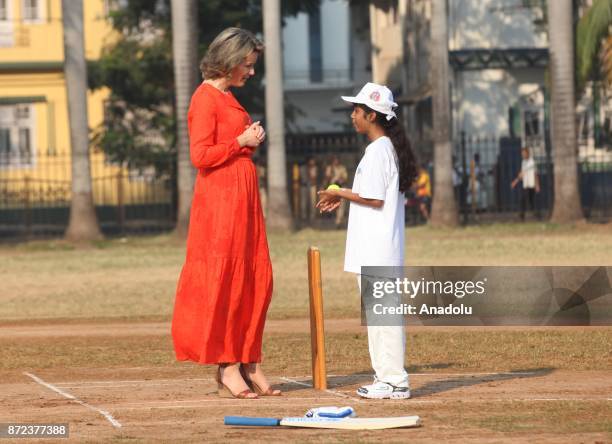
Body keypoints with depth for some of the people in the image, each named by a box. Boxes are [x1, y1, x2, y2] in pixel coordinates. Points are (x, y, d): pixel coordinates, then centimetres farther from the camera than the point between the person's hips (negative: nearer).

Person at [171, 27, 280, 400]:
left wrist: (252, 142, 9)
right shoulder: (206, 98, -11)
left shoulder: (228, 97, 18)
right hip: (220, 194, -10)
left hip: (243, 194, 10)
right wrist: (241, 141, -12)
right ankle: (227, 368, -4)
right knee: (222, 279, -6)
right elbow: (201, 156, -18)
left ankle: (249, 364, 11)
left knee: (256, 280, 7)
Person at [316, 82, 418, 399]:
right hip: (375, 250, 10)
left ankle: (394, 381, -7)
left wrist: (341, 194, -7)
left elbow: (375, 198, -19)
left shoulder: (377, 150, -15)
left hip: (377, 250, -10)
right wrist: (343, 198, 18)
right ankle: (387, 376, 18)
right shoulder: (388, 147, 16)